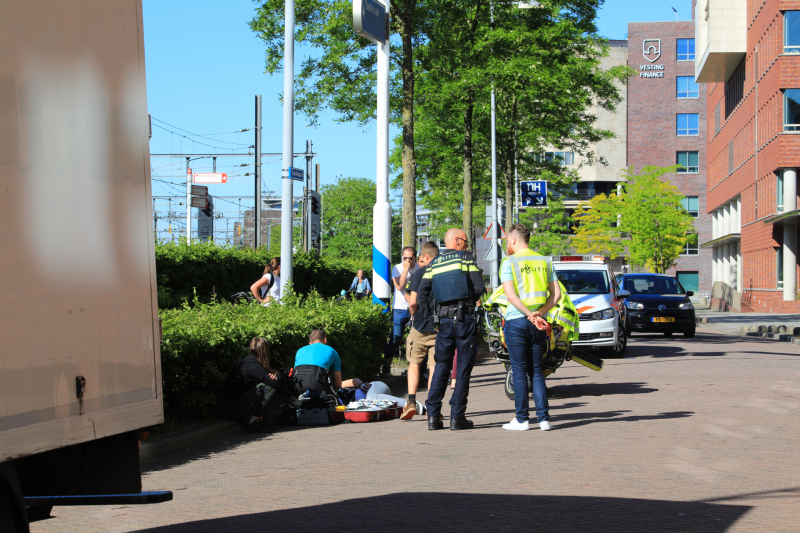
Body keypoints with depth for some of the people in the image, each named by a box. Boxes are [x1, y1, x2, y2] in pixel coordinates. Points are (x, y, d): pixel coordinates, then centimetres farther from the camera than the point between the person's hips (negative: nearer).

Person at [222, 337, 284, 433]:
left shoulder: (244, 361, 15)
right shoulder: (253, 366, -15)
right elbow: (277, 384, -19)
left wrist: (274, 374, -4)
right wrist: (278, 376, 3)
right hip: (235, 409, -10)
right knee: (269, 386, -15)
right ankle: (255, 421, -11)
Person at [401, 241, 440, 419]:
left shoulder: (419, 273, -6)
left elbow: (413, 302, -11)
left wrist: (414, 316, 8)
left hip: (421, 326, -2)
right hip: (440, 327, 2)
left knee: (414, 364, 11)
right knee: (434, 366, 6)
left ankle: (411, 402, -2)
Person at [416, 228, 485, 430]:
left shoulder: (434, 264, 14)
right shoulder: (466, 257, 1)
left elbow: (421, 295, 8)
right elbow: (479, 287, -7)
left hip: (444, 320, 4)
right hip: (465, 318, -4)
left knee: (441, 367, 10)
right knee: (463, 368, 1)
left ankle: (433, 416, 3)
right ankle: (457, 417, -1)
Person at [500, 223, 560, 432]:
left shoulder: (509, 262, -5)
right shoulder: (545, 262, 10)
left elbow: (510, 295, -15)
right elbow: (556, 294, 4)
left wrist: (529, 315, -15)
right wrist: (539, 313, -5)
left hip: (516, 321, -4)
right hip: (538, 324, 4)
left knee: (519, 372, 1)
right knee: (537, 371, 10)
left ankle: (521, 419, 3)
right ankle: (544, 418, 3)